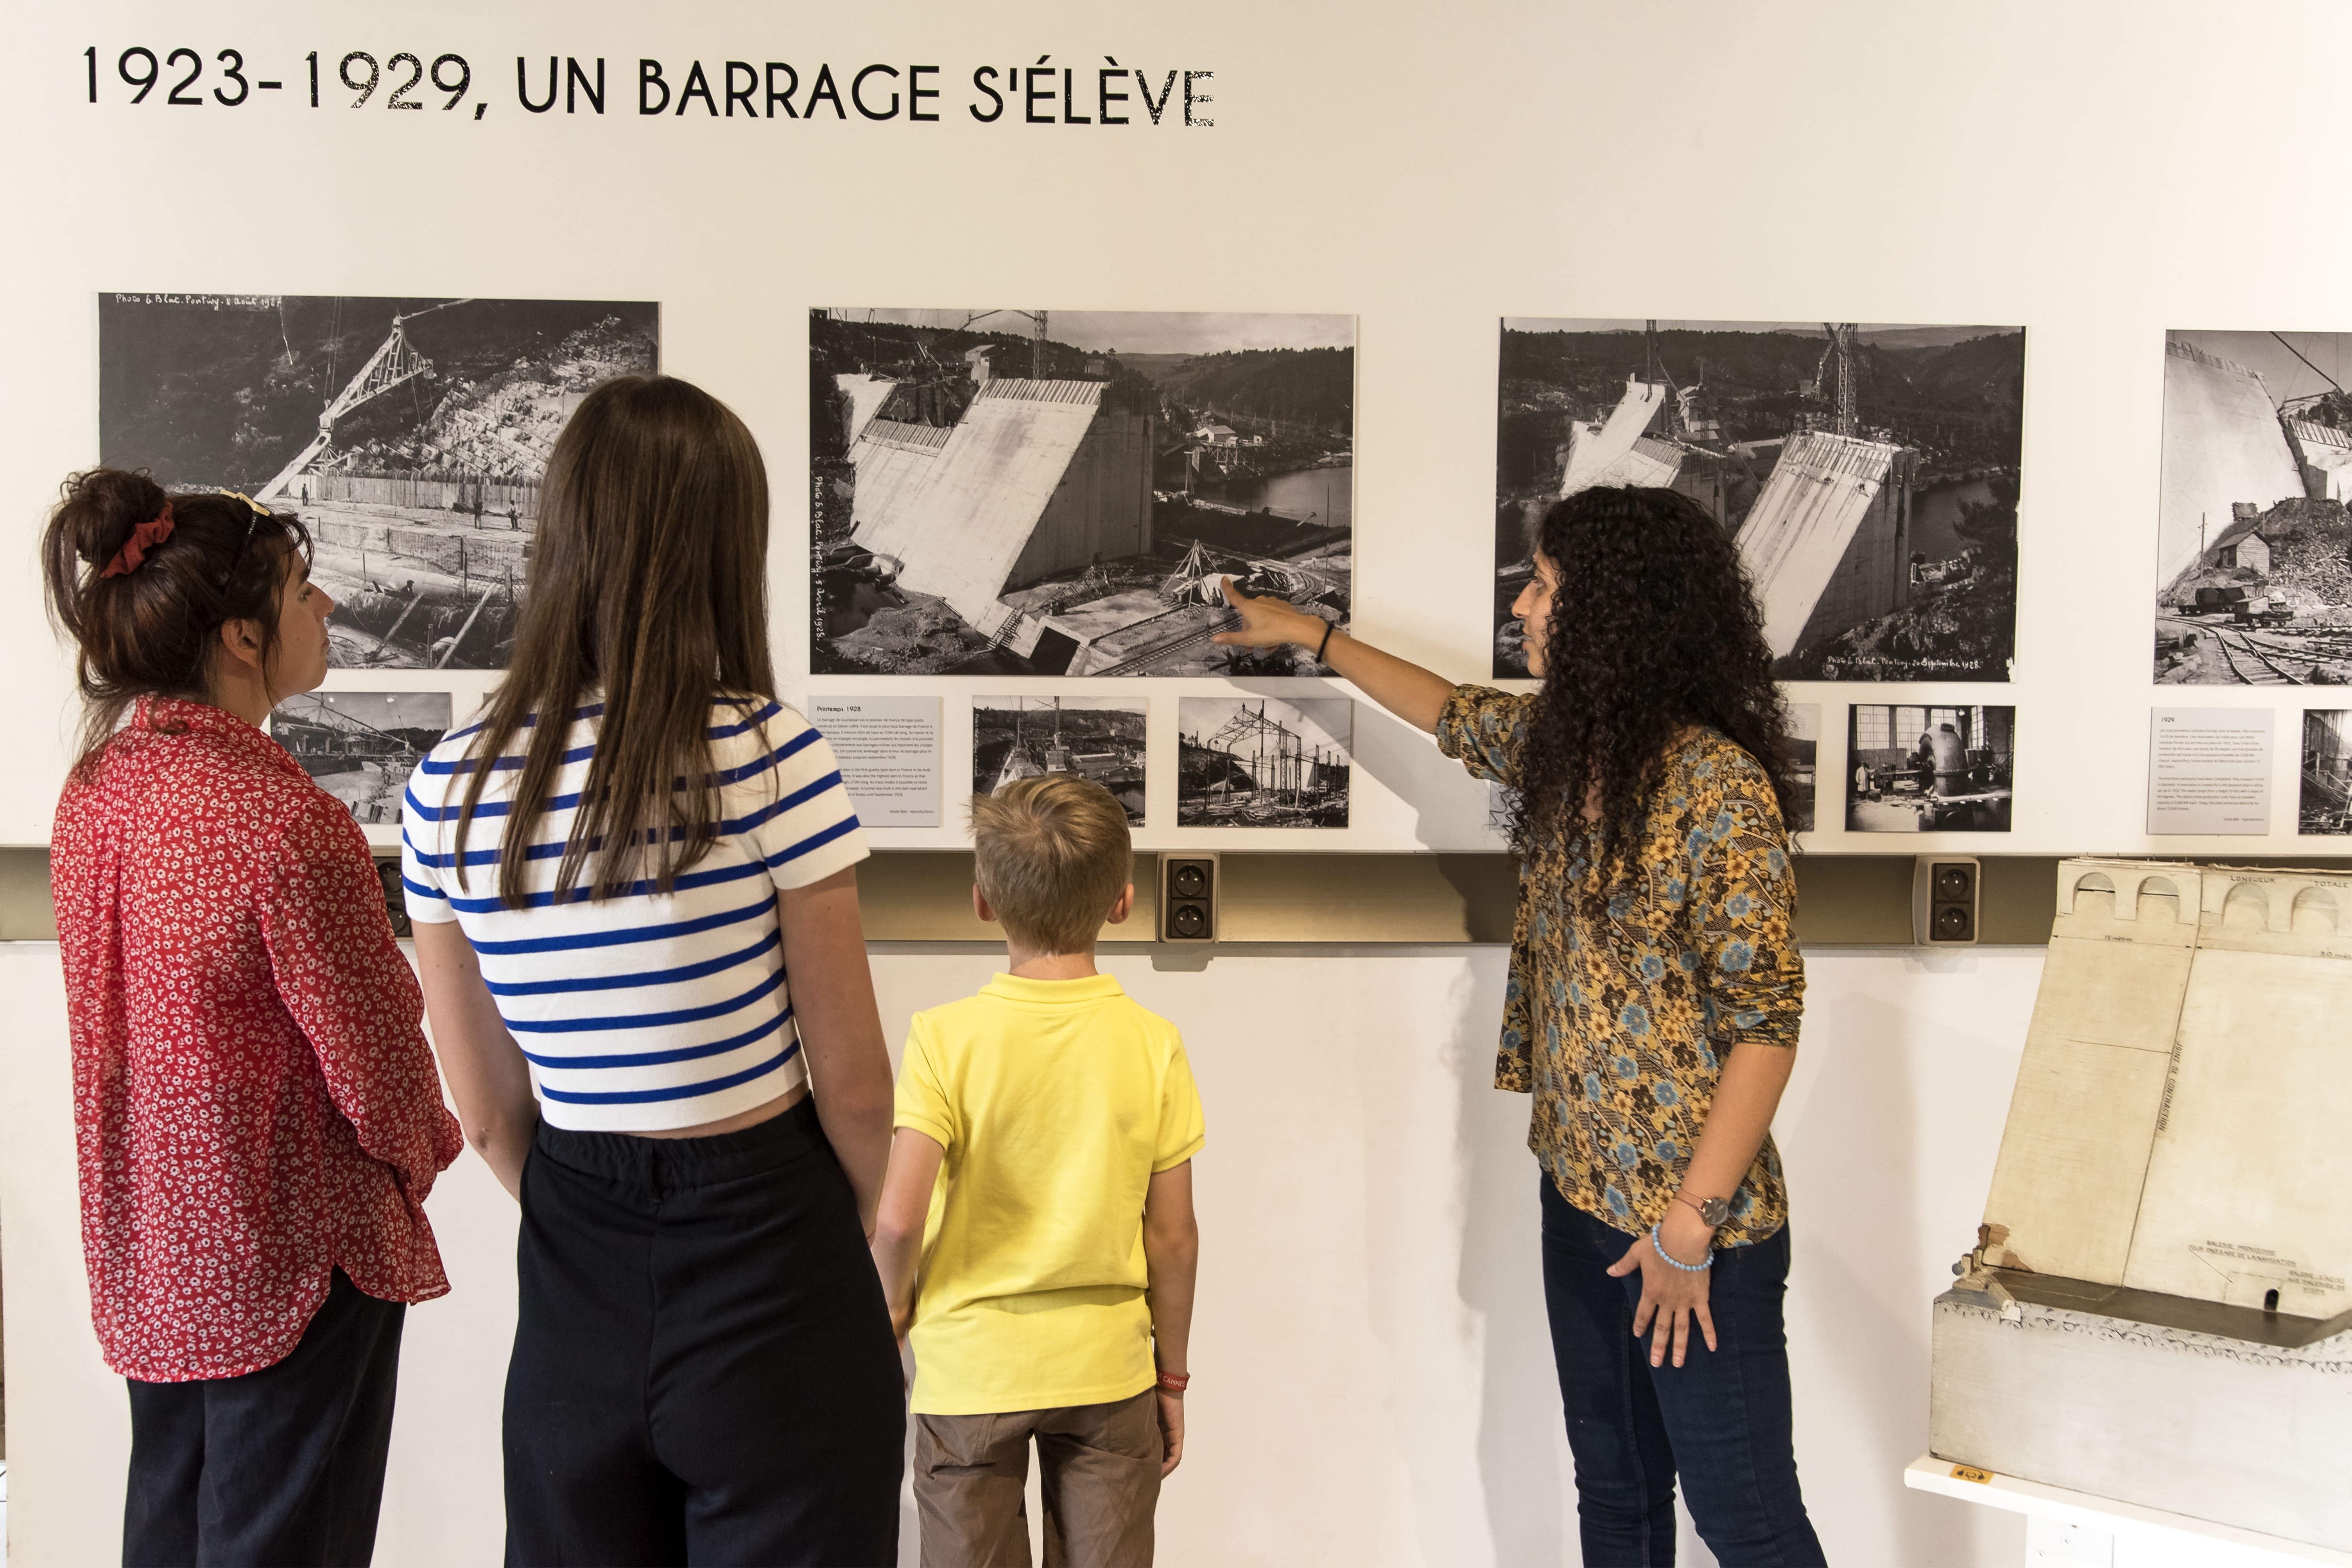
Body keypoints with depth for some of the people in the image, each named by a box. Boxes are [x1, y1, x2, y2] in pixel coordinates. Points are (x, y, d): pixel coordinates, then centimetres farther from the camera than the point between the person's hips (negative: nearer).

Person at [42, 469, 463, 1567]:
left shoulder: (93, 789, 0)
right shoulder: (285, 820, -25)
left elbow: (118, 1011, 9)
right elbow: (373, 1061, -19)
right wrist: (422, 1149, 3)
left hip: (145, 1250, 8)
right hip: (293, 1259, -8)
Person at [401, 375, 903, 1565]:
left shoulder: (448, 788, -4)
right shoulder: (771, 756, -17)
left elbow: (489, 1115, 3)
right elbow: (849, 1079, -10)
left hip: (572, 1289, 4)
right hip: (771, 1286, -4)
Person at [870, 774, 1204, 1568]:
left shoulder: (946, 1037, -13)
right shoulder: (1153, 1043, -8)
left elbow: (899, 1218, -19)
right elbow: (1173, 1236, -4)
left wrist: (892, 1301, 3)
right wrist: (1171, 1376, 9)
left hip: (971, 1368, -1)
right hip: (1106, 1368, 2)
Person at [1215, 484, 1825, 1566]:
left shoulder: (1718, 785, -18)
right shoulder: (1564, 741, 5)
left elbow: (1765, 1022, -18)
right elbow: (1452, 713, 27)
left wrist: (1690, 1226, -19)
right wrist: (1311, 635, 35)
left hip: (1694, 1215, -7)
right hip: (1582, 1190, 8)